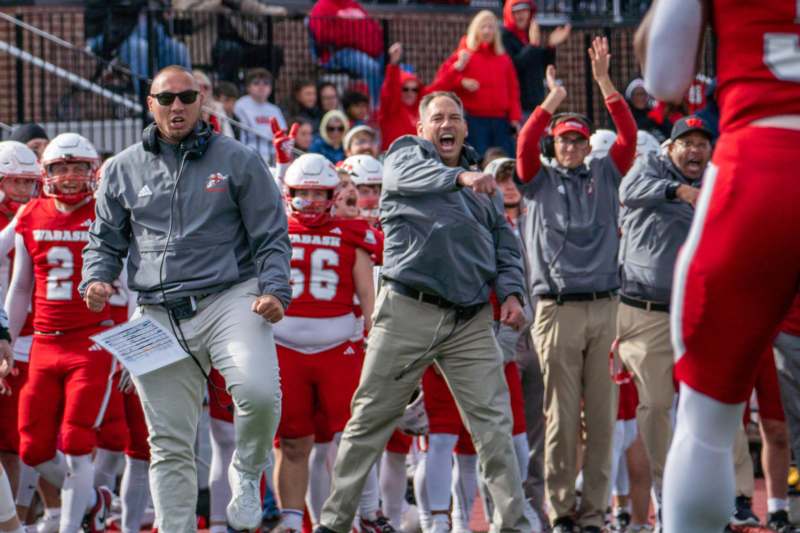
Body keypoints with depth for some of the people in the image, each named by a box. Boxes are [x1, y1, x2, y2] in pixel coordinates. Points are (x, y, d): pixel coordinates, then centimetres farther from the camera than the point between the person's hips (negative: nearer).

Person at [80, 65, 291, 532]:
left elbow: (271, 236, 6)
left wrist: (275, 289, -9)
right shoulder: (124, 169, 14)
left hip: (230, 299, -3)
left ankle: (248, 472, 0)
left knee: (259, 390, -28)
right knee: (169, 443, 2)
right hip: (158, 315, 3)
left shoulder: (238, 160, 7)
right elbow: (105, 241, 20)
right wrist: (96, 281, 0)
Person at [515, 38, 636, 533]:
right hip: (558, 309, -2)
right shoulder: (541, 178, 9)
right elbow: (526, 144, -9)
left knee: (602, 414, 2)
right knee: (562, 415, -2)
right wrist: (553, 99, -19)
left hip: (605, 306, 2)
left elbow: (629, 134, 1)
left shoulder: (605, 174, 13)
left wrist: (603, 81, -6)